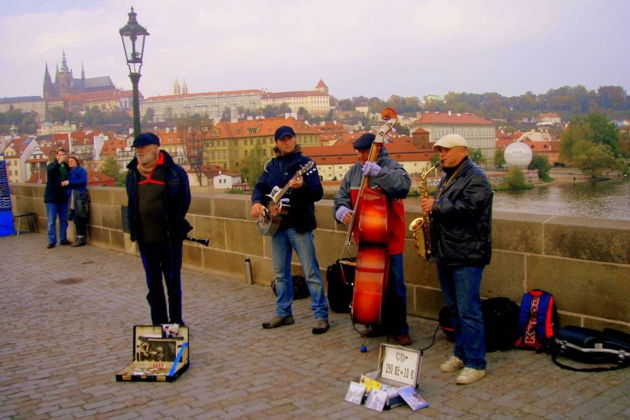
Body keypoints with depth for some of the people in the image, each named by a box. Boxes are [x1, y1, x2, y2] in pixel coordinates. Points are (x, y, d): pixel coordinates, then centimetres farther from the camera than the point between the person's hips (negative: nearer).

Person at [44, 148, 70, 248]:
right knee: (51, 221, -1)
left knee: (64, 220, 10)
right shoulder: (52, 165, -4)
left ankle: (63, 239, 21)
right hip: (52, 197, -4)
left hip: (63, 197, 4)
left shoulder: (66, 166, 7)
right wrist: (59, 162, -39)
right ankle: (52, 241, 5)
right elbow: (50, 170, -28)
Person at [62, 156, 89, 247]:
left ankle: (81, 238, -3)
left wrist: (69, 182, -15)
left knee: (79, 218, -8)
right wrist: (64, 183, 5)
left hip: (79, 197, -8)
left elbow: (83, 181, -15)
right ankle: (79, 239, 12)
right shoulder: (70, 172, 22)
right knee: (76, 219, 8)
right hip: (72, 198, 8)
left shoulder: (80, 170, -1)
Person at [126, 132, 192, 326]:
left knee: (173, 281, 7)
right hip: (145, 239, 4)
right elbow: (132, 204, 15)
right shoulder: (132, 174, 4)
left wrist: (174, 223, 2)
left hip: (169, 238, -4)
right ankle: (158, 323, 23)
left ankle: (175, 322, 19)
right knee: (153, 283, 12)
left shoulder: (174, 172, -8)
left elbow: (184, 201, 0)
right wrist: (135, 227, 6)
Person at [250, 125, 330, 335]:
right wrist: (257, 202, -9)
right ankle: (283, 313, 25)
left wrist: (302, 186, -31)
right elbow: (260, 187, 12)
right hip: (277, 225, 6)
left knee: (311, 272, -5)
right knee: (280, 273, 13)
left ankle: (321, 316, 1)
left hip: (299, 225, -6)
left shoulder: (304, 162, -4)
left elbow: (318, 192, -11)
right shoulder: (271, 165, 13)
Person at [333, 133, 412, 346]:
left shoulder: (391, 166, -10)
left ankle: (399, 329, 15)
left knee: (395, 285, 2)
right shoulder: (354, 171, 7)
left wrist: (377, 171, -34)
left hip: (390, 239, -5)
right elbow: (342, 195, 8)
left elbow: (403, 185, -30)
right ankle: (380, 324, 30)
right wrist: (342, 209, -13)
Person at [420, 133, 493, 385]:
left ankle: (475, 364, 2)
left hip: (467, 256, -9)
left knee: (468, 311, -6)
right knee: (454, 308, 16)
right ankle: (460, 353, 28)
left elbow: (468, 208, -24)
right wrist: (431, 212, 7)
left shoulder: (476, 178, -10)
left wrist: (436, 206, -17)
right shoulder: (447, 178, 18)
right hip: (445, 254, 9)